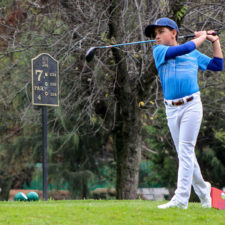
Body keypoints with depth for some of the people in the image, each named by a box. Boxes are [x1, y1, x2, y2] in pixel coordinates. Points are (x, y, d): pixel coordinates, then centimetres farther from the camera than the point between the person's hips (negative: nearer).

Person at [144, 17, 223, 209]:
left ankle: (181, 198, -17)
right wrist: (202, 37, 3)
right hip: (171, 109, 2)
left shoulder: (194, 54, 12)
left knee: (186, 150, -10)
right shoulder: (159, 51, 6)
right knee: (184, 154, 7)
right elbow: (183, 49, -9)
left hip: (191, 105, -2)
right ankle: (202, 190, 24)